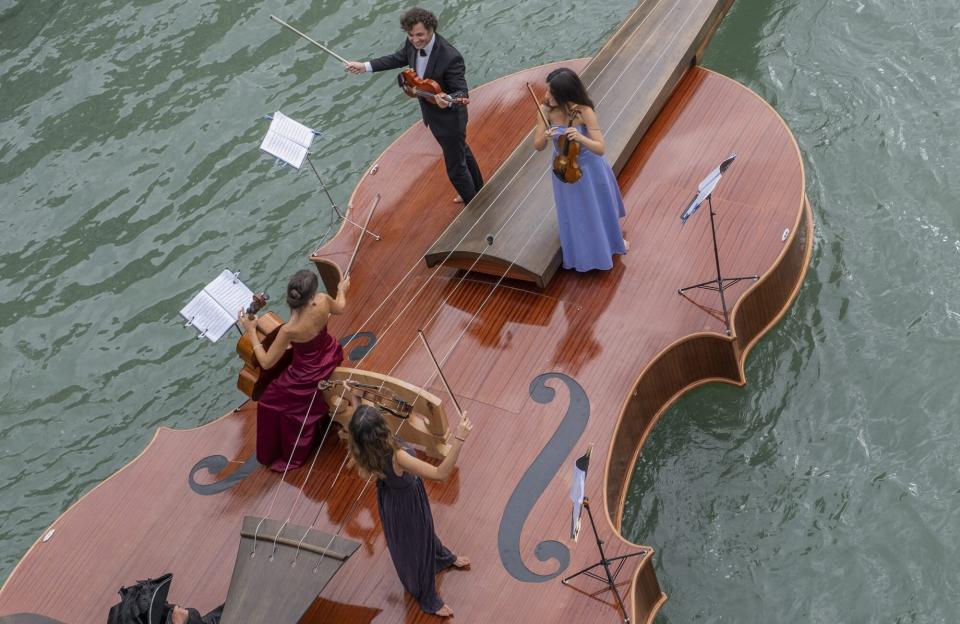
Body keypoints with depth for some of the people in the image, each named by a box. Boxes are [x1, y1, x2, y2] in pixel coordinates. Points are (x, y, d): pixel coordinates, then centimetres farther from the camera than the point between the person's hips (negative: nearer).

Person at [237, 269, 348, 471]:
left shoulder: (289, 330, -37)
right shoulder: (323, 300, -26)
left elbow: (266, 363, -24)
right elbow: (340, 308, 1)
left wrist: (251, 331, -16)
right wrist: (342, 289, 23)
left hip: (307, 376, -5)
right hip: (329, 358, 6)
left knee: (271, 403, 17)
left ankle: (292, 455, 33)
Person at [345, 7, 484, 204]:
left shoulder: (450, 57, -35)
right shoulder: (413, 43, -12)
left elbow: (462, 93, -31)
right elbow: (399, 58, 9)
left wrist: (447, 102, -53)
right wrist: (366, 66, 7)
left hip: (449, 119, -8)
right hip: (431, 114, 8)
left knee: (456, 168, 7)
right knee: (461, 152, 29)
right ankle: (478, 193, 54)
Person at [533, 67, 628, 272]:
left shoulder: (584, 112, -30)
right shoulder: (545, 110, -21)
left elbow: (600, 148, -29)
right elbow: (538, 146, -16)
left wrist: (581, 138, -48)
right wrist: (545, 137, -39)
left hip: (589, 167, -2)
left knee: (599, 208, 24)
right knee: (575, 214, 21)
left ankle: (612, 240, 55)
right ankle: (583, 254, 46)